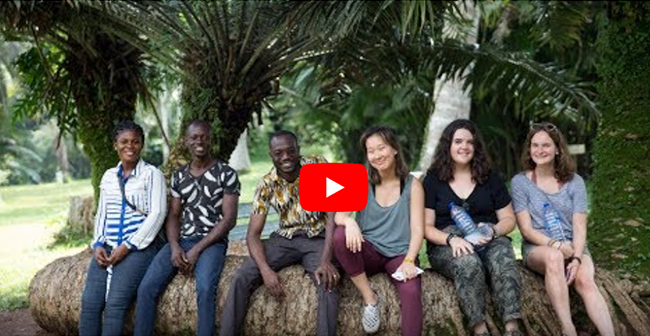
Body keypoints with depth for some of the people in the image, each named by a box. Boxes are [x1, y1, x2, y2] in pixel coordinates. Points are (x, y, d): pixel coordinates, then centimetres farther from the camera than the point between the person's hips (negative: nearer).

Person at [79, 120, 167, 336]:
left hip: (138, 248, -5)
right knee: (89, 302, -13)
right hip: (107, 248, 5)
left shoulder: (151, 174, 1)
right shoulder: (108, 176, 18)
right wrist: (98, 244, 3)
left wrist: (127, 247, -13)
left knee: (115, 304, -21)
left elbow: (157, 214, -8)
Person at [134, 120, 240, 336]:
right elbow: (173, 215, 12)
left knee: (205, 289, -34)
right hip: (181, 241, 4)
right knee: (147, 288, -18)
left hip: (212, 242, -4)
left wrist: (197, 250, -15)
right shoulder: (179, 176, 14)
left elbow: (229, 219, -7)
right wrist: (174, 246, -9)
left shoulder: (226, 174, -2)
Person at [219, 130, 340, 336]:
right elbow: (253, 234, -6)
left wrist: (326, 260, -28)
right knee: (241, 278, -19)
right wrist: (266, 270, -26)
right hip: (285, 239, 2)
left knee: (328, 281, -33)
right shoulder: (266, 185, -5)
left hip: (318, 239, -2)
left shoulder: (319, 167, -11)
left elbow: (333, 215, -15)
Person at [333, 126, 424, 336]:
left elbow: (418, 229, -6)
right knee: (341, 235, -31)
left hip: (399, 254, -2)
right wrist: (349, 222, -35)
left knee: (411, 291, -35)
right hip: (368, 252, 2)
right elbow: (338, 214, -10)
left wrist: (409, 261, -24)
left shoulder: (412, 185, 1)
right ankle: (370, 298, -19)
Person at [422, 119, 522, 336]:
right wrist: (451, 239, -17)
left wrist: (493, 231, -8)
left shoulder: (490, 178, 17)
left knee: (503, 260, -34)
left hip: (489, 240, 2)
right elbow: (426, 227, 4)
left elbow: (508, 219, 15)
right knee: (468, 263, -38)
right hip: (447, 244, -2)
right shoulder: (432, 181, 10)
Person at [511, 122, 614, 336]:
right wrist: (555, 244, -20)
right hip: (537, 247, -2)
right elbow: (526, 229, -3)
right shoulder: (520, 182, 3)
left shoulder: (574, 181, 7)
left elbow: (579, 227, -1)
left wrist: (577, 257, -19)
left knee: (585, 280, -32)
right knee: (554, 257, -39)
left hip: (572, 246, 2)